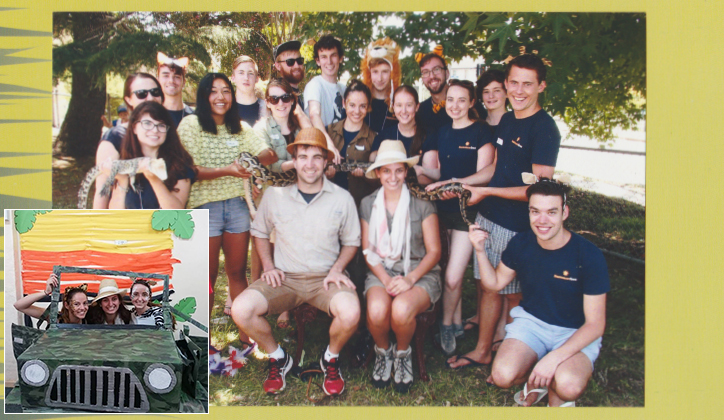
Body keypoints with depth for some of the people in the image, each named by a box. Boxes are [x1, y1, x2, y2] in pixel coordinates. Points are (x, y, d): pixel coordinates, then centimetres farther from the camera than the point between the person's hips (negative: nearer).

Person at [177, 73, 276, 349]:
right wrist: (225, 170, -26)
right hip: (205, 207, -4)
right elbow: (188, 170, -13)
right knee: (208, 276, 4)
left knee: (238, 272, 11)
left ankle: (246, 334, 20)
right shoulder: (190, 125, -4)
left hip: (237, 205, 4)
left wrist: (269, 154, -27)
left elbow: (265, 154, -3)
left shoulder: (240, 128, 11)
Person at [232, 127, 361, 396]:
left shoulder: (342, 199, 0)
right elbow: (259, 232, 17)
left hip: (325, 277, -1)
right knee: (240, 310, -24)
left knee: (350, 313, -33)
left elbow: (351, 241, 11)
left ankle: (331, 358, 4)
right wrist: (268, 266, 2)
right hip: (284, 277, 1)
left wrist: (337, 269, -6)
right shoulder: (274, 194, 2)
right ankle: (277, 358, 7)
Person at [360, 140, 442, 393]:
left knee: (401, 310, -34)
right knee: (376, 310, -31)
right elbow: (368, 251, 7)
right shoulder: (368, 204, 7)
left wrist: (410, 279, -16)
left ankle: (403, 353, 2)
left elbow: (434, 251, -1)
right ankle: (383, 352, 5)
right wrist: (386, 279, -11)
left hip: (419, 273, -2)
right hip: (381, 271, 2)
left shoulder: (422, 204, -1)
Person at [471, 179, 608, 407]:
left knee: (569, 386, -34)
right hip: (531, 321, 3)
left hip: (576, 333, -3)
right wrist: (480, 250, -9)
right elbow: (495, 282, 10)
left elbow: (595, 324, -15)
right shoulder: (520, 243, -7)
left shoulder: (588, 255, -18)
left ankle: (556, 392, 3)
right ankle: (537, 378, 8)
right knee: (503, 375, -25)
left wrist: (554, 357, -27)